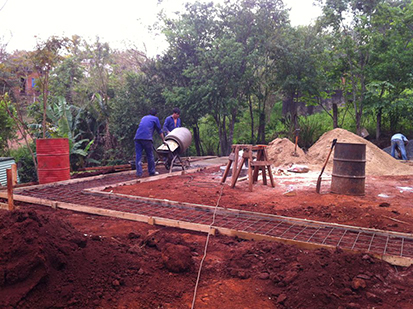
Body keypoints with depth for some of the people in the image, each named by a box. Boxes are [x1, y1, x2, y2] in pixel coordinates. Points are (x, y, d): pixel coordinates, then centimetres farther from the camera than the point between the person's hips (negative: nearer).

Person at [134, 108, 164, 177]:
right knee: (150, 155, 7)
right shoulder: (155, 118, 15)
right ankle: (152, 172, 14)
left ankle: (139, 173, -1)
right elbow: (159, 131, 18)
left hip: (137, 137, 4)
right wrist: (163, 140, 28)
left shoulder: (143, 118, 30)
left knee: (138, 155, 3)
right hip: (147, 138, -4)